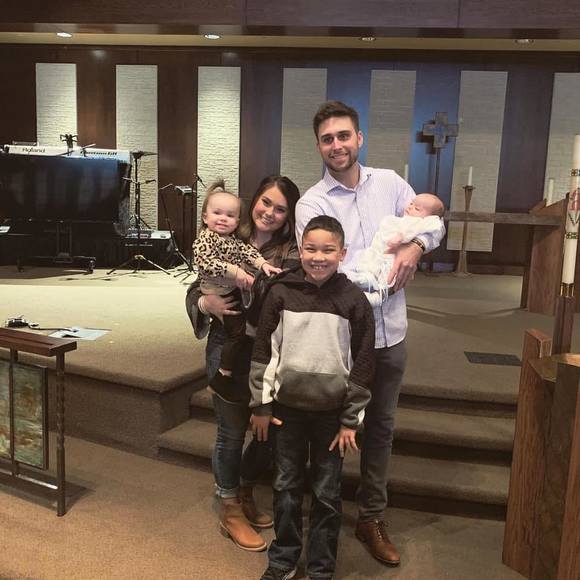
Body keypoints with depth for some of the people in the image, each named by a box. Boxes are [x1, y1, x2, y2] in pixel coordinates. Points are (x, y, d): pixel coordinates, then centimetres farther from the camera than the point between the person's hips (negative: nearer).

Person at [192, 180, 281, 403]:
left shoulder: (233, 239, 14)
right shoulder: (204, 240, -12)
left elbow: (247, 250, 7)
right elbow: (205, 263, -25)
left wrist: (262, 263, -12)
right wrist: (234, 271, -29)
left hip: (237, 290, 9)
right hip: (219, 294, -9)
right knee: (237, 331, -10)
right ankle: (222, 378, 1)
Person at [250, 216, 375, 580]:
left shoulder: (354, 300, -9)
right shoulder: (281, 292, -6)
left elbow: (363, 364, -5)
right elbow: (263, 351, 0)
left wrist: (351, 420, -5)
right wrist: (260, 405, 0)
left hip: (332, 411, -1)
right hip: (287, 407, 1)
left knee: (327, 494, 11)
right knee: (286, 487, 15)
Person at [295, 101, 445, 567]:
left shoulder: (389, 182, 4)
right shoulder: (311, 203, -9)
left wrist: (414, 246, -12)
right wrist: (381, 275, -20)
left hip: (390, 331, 4)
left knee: (381, 426, 16)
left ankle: (372, 517, 35)